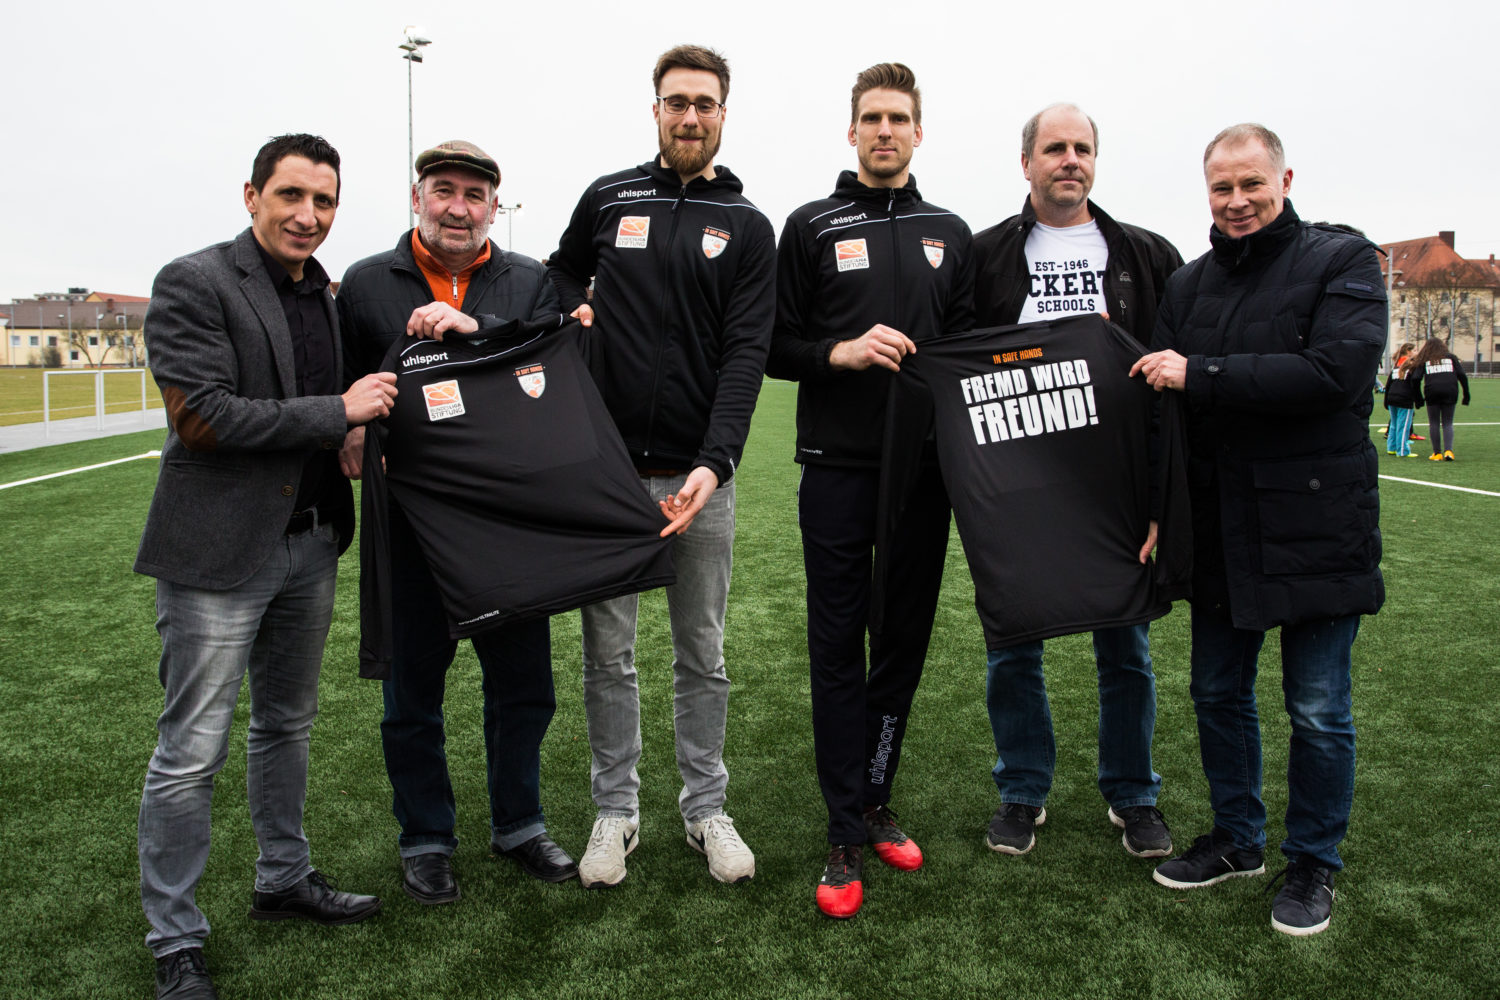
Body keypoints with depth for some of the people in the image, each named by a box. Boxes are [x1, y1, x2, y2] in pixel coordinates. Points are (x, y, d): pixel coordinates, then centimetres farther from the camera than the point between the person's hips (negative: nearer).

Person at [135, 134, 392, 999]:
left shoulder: (326, 294, 10)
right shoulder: (193, 284, -11)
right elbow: (201, 417, -20)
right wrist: (338, 413, -18)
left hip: (309, 541, 7)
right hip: (220, 549, -7)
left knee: (288, 725, 19)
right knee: (192, 752, 1)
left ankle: (285, 880, 36)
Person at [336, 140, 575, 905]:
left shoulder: (531, 283, 6)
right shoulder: (365, 283, 5)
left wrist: (467, 329, -21)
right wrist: (353, 433, -11)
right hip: (409, 520, 0)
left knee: (523, 683, 10)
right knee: (412, 691, 11)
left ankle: (518, 825, 31)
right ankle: (425, 840, 29)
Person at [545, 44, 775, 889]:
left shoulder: (746, 226, 4)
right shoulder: (607, 199, 8)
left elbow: (746, 352, -6)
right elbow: (560, 275, 25)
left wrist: (715, 462, -19)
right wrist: (573, 313, 0)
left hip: (700, 471, 0)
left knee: (703, 653, 10)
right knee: (608, 651, 7)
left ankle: (707, 806, 25)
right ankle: (617, 811, 22)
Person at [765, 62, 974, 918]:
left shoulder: (949, 233, 13)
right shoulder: (811, 227, 4)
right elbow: (775, 348, 1)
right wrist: (842, 352, -15)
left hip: (924, 469, 3)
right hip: (838, 469, -3)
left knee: (905, 639, 10)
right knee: (839, 647, 0)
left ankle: (876, 800, 27)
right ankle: (847, 838, 10)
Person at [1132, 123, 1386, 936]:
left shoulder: (1343, 263, -3)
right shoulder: (1188, 286, 11)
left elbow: (1334, 372, -20)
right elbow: (1163, 402, 7)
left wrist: (1200, 376, -20)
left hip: (1315, 527, -5)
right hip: (1218, 533, 5)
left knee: (1318, 711, 6)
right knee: (1218, 695, 15)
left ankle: (1314, 863, 26)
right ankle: (1237, 839, 34)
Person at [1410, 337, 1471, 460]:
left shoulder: (1424, 360, 11)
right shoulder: (1451, 357, 14)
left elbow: (1416, 379, 1)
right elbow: (1462, 375, 5)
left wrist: (1419, 398, 7)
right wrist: (1466, 394, 8)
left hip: (1432, 392, -1)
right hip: (1450, 392, 1)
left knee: (1434, 423, 7)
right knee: (1447, 423, 7)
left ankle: (1437, 453, 4)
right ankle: (1448, 450, -10)